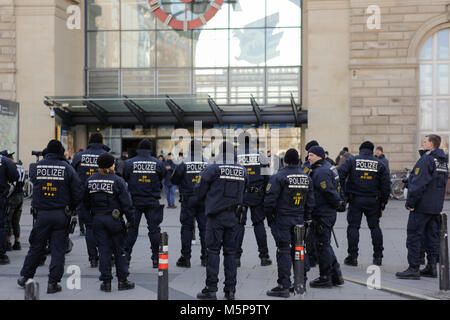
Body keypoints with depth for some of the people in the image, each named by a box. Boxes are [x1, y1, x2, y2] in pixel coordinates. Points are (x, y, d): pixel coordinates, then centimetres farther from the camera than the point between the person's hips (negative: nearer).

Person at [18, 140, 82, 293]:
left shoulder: (36, 167, -1)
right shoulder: (66, 168, -7)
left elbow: (33, 183, 11)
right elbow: (78, 191, -7)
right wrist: (71, 208, 7)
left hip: (42, 214, 2)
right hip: (61, 214, -2)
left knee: (36, 247, 16)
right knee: (58, 249, 5)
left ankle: (25, 277, 25)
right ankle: (53, 283, 6)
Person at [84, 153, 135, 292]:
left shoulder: (90, 180, 4)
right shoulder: (118, 181, -11)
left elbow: (86, 202, 11)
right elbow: (126, 202, -11)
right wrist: (131, 219, -2)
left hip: (97, 220, 3)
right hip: (114, 220, -3)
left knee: (104, 250, 8)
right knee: (119, 250, 8)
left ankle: (106, 282, 8)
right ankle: (122, 281, 12)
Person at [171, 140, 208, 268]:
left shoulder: (184, 164, -7)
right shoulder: (207, 164, -1)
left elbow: (174, 180, -1)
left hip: (188, 200, -2)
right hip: (204, 200, 2)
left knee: (187, 227, 2)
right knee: (204, 228, 8)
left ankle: (185, 258, 1)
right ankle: (205, 258, 12)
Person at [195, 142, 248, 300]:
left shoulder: (212, 169, -9)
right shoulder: (242, 171, 5)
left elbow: (199, 191, -2)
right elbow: (242, 193, 12)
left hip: (216, 216, -4)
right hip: (233, 217, 4)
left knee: (213, 251, 0)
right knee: (230, 252, 9)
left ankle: (211, 289, 0)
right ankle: (230, 290, 12)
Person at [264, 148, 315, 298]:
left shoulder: (278, 177, -11)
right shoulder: (306, 177, 9)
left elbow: (270, 200, -13)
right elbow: (310, 201, 12)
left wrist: (269, 218, 0)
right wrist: (306, 218, 19)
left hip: (282, 219, -6)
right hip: (299, 218, 6)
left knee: (283, 251, -4)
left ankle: (284, 286, -3)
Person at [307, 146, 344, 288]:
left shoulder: (321, 172, -19)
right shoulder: (328, 167, 14)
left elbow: (329, 192, -22)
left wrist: (338, 203, -10)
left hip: (322, 215, -11)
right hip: (329, 213, 11)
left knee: (322, 245, -2)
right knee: (325, 244, 17)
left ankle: (325, 278, 7)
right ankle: (336, 275, 22)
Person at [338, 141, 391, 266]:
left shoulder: (352, 160, 0)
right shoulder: (379, 164, 5)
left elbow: (340, 175, -10)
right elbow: (386, 184, 5)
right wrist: (383, 202, 11)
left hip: (355, 200, -2)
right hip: (373, 200, 2)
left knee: (353, 226, 3)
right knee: (375, 226, 12)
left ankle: (353, 257, 1)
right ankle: (378, 256, 13)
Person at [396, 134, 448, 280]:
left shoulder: (426, 159, -15)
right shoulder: (443, 161, 13)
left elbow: (418, 184, -20)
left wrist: (410, 203, -16)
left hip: (422, 206, -9)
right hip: (436, 207, 9)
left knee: (414, 236, -4)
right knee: (432, 236, 13)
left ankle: (413, 268, -5)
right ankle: (431, 267, 17)